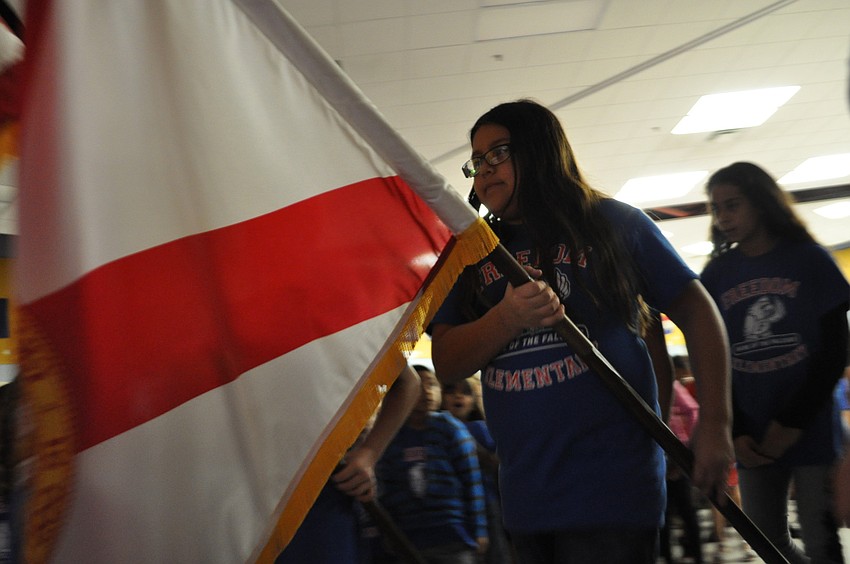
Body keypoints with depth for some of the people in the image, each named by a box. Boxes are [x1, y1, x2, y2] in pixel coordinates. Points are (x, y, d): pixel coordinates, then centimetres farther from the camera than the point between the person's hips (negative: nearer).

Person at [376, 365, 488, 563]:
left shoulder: (449, 428, 0)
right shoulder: (390, 438, 7)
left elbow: (472, 482, -1)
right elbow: (387, 493, 10)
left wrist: (478, 532, -3)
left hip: (453, 540, -2)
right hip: (408, 542, 3)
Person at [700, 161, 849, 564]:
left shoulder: (809, 260, 0)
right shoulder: (715, 276, 6)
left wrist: (792, 424, -9)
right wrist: (735, 433, -4)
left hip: (812, 430, -3)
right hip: (753, 439, 3)